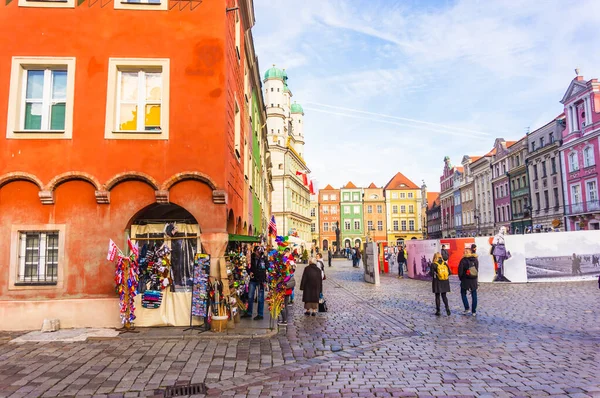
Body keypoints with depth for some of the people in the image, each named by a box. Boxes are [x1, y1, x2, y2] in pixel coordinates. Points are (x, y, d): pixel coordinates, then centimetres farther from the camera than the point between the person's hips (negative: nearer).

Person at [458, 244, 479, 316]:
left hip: (465, 280, -3)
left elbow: (460, 270, -9)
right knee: (474, 295, 9)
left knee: (463, 294, 14)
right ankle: (474, 311, 11)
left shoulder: (463, 260, -11)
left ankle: (467, 308, 4)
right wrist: (476, 278, 15)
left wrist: (461, 278, 4)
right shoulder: (475, 259, 3)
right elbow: (477, 270, 8)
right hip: (474, 280, 4)